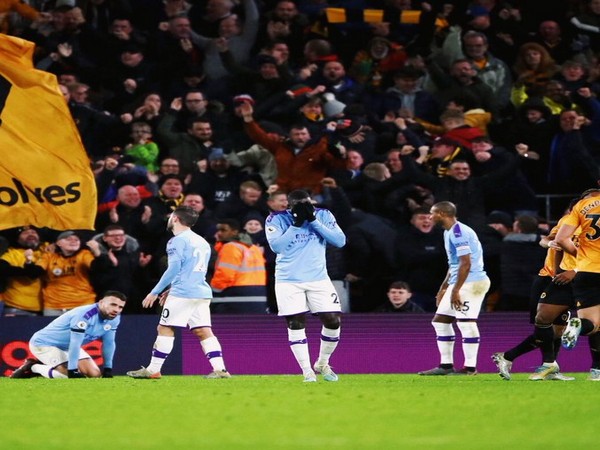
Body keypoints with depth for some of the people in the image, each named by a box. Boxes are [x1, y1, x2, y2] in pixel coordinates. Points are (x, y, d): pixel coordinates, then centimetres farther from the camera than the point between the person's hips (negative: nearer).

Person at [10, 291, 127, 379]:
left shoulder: (114, 318, -7)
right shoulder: (85, 315, -34)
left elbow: (109, 343, 3)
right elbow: (75, 344, -35)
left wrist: (108, 369, 0)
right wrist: (72, 371, -34)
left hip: (67, 347, 9)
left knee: (95, 374, 0)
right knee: (68, 375, -28)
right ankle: (33, 367, -1)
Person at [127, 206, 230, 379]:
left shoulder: (178, 241, -6)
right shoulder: (202, 242, 20)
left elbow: (174, 269, -13)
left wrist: (155, 292, -9)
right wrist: (172, 290, 27)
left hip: (183, 293, -8)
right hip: (202, 293, 8)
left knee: (165, 329, -2)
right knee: (203, 331, 4)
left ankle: (153, 370, -1)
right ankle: (220, 369, -8)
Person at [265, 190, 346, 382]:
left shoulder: (323, 215, 1)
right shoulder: (277, 219, -5)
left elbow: (340, 241, -10)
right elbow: (276, 245, -18)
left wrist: (314, 220, -16)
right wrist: (295, 224, -21)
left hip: (318, 279, 2)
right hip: (289, 280, -2)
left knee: (333, 321, -4)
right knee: (296, 325, -5)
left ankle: (322, 364, 17)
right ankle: (307, 372, 2)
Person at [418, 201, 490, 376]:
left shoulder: (458, 232, -16)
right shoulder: (449, 233, 17)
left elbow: (466, 263, -22)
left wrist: (455, 290, -22)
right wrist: (443, 288, 26)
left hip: (471, 282, -11)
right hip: (457, 283, 11)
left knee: (466, 322, -10)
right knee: (440, 320, 11)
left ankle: (470, 367, -6)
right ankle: (446, 365, 14)